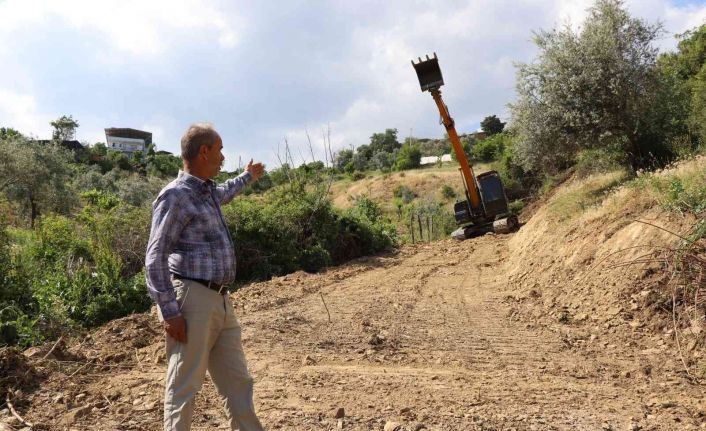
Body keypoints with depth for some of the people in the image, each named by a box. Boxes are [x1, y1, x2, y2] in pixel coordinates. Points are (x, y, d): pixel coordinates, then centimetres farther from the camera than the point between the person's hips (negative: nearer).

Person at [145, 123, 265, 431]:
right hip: (192, 299, -9)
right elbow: (155, 258, -14)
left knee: (237, 382, 12)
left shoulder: (206, 192, 16)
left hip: (220, 301, 9)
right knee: (184, 386, 1)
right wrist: (170, 312, -19)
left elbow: (223, 194, 44)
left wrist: (248, 176, 59)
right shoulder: (175, 195, -10)